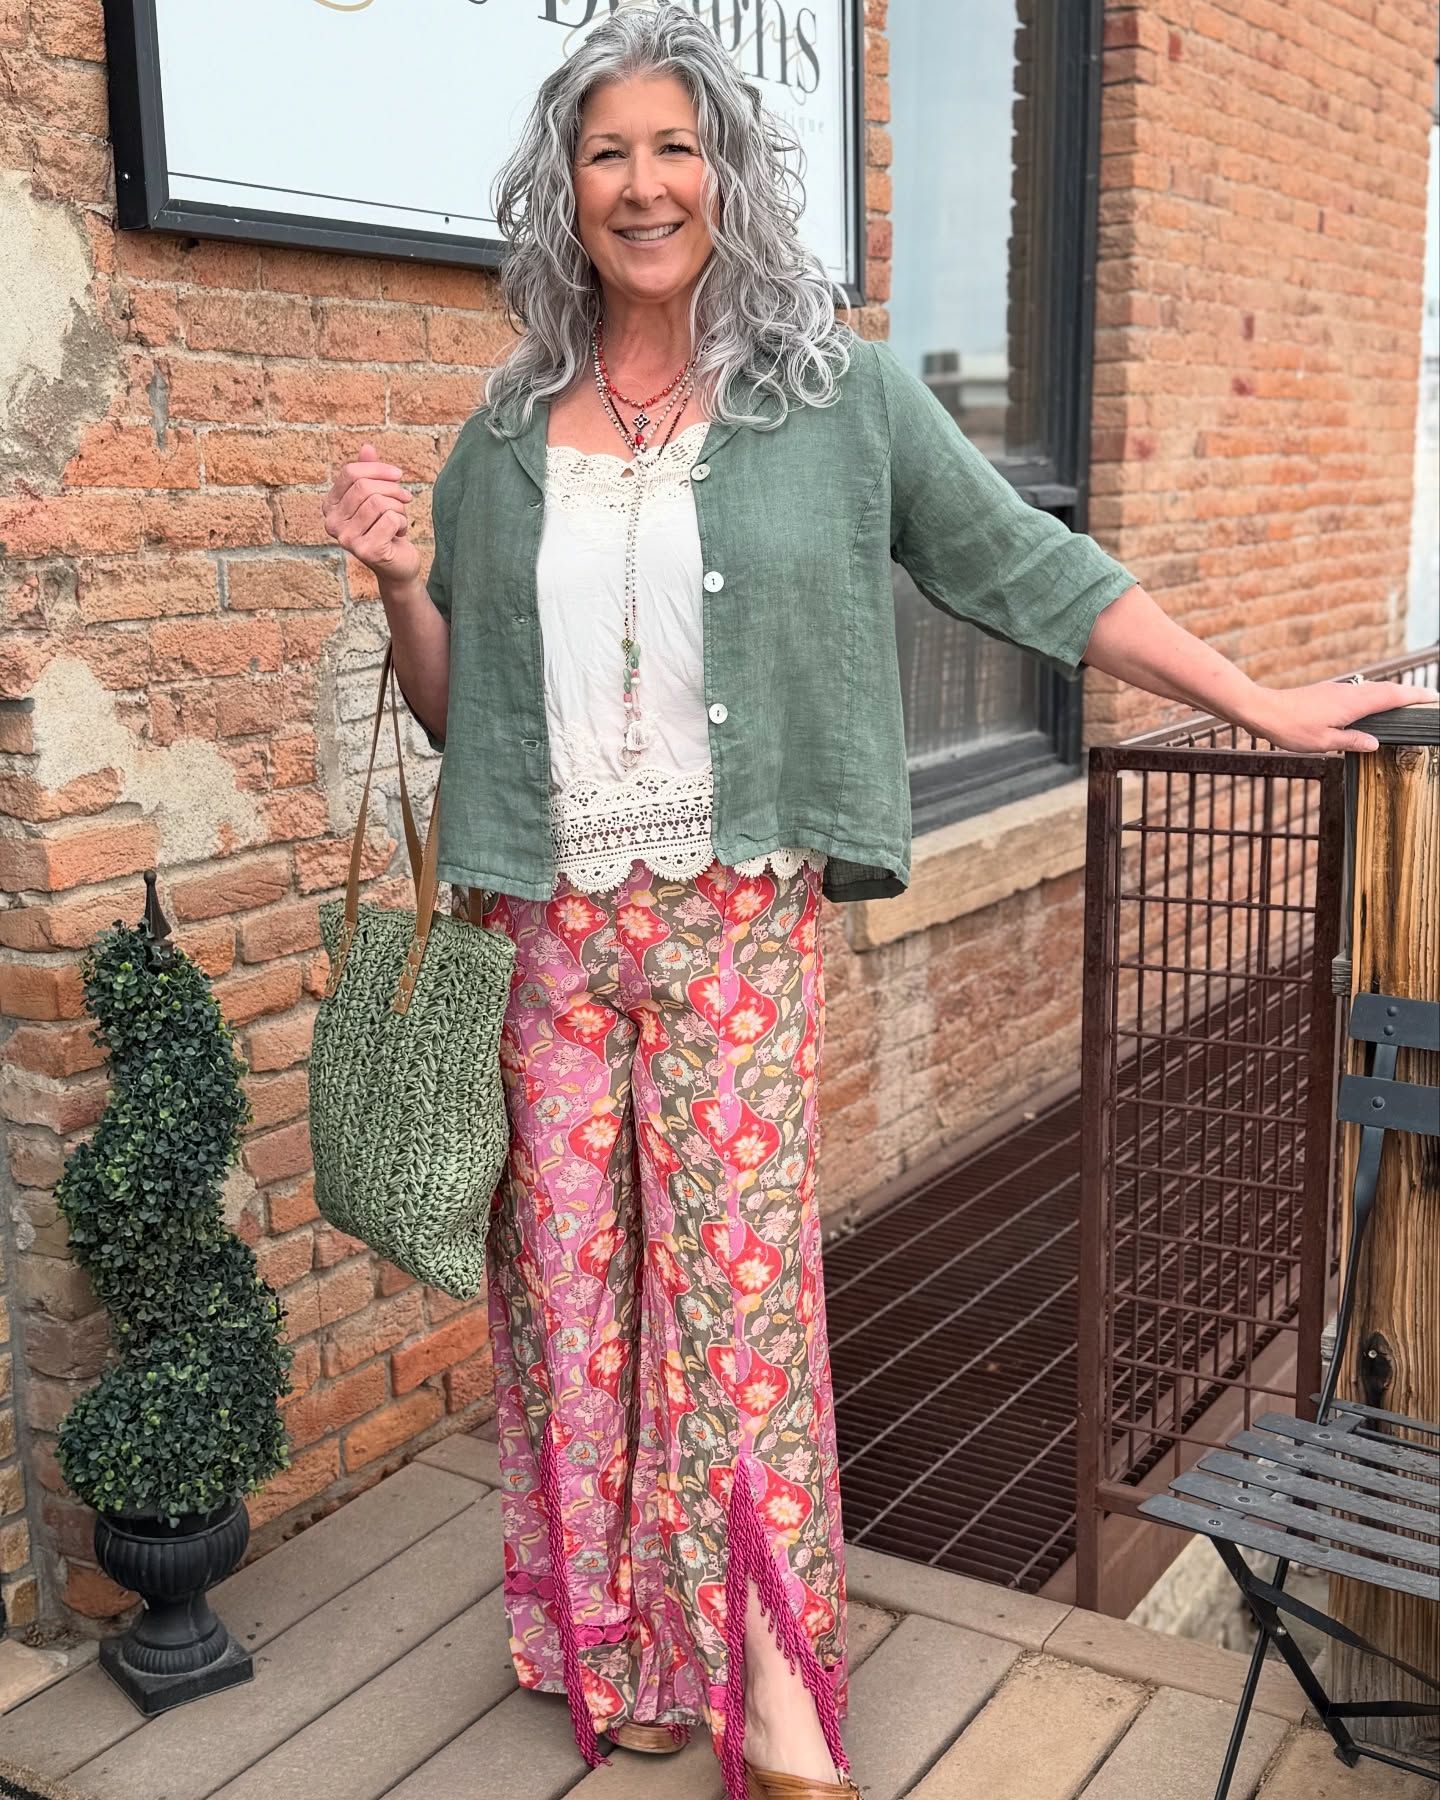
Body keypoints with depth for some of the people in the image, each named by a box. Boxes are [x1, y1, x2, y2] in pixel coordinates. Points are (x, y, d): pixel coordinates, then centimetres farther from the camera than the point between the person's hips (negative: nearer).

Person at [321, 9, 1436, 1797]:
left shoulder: (836, 393, 1)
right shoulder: (507, 436, 8)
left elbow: (1028, 569, 3)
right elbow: (458, 708, 14)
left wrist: (1258, 703, 3)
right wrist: (399, 579, -6)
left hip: (738, 914, -3)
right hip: (551, 923, 3)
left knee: (739, 1261, -2)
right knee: (568, 1266, 8)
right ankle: (609, 1640, 27)